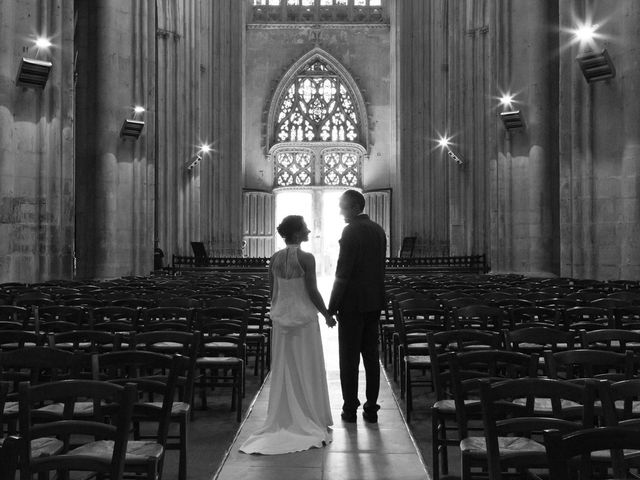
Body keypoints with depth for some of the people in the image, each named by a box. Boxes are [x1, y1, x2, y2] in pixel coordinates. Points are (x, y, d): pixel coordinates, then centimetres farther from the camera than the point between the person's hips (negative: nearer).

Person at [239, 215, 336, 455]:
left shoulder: (274, 258, 1)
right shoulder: (306, 258, -15)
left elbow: (273, 292, 6)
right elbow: (312, 292, -14)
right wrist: (327, 315, 0)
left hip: (281, 318, 5)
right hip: (304, 318, -5)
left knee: (283, 371, 12)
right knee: (307, 371, 6)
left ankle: (284, 421, 17)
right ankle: (311, 422, 15)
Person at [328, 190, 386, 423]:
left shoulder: (351, 231, -14)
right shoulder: (378, 230, 10)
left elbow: (343, 271, -16)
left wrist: (332, 305, -11)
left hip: (353, 302, -7)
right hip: (374, 301, 7)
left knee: (349, 357, 2)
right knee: (371, 355, 11)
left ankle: (350, 409, 8)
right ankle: (371, 408, 16)